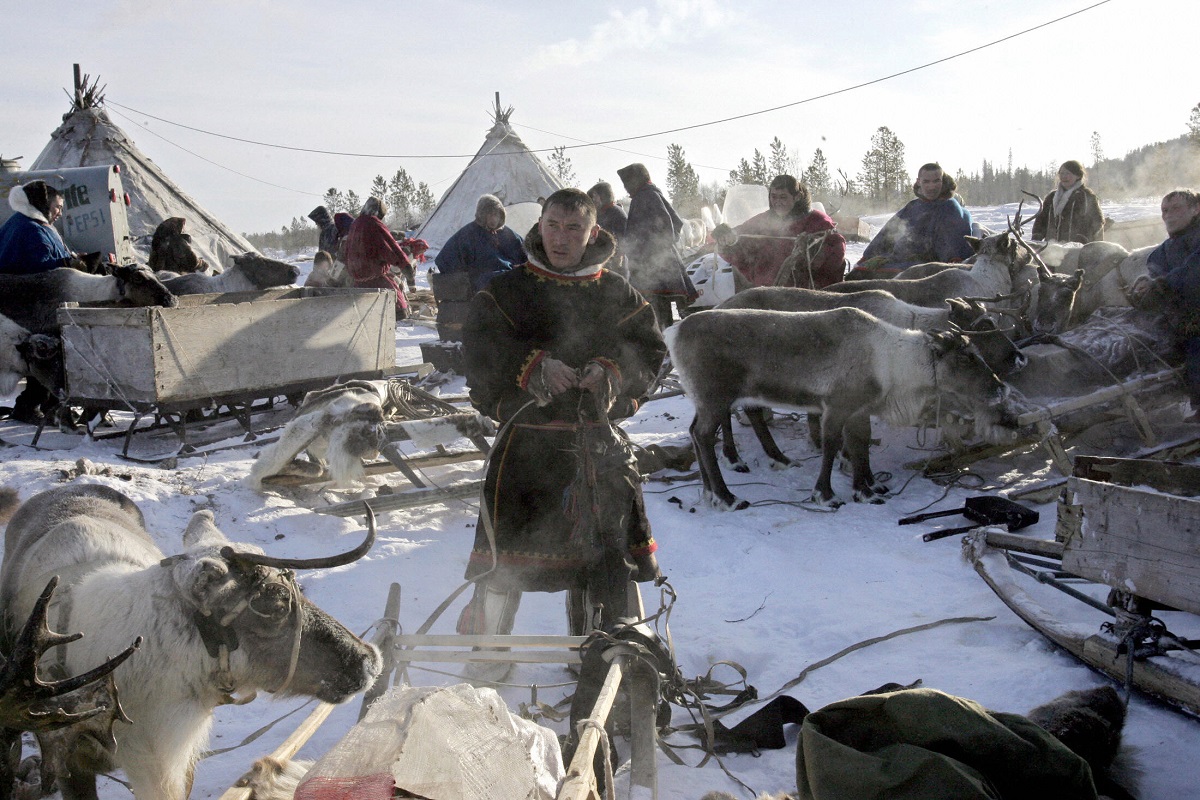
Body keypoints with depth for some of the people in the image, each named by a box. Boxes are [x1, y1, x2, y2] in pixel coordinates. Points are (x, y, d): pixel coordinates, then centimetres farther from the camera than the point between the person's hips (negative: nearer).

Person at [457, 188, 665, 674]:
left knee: (607, 550, 11)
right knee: (508, 551, 0)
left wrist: (611, 371, -17)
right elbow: (480, 348, -7)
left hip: (598, 438, 2)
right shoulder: (508, 290, 3)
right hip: (527, 437, -2)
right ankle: (484, 644, 21)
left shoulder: (617, 294, 7)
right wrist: (535, 365, -22)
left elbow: (650, 351, 3)